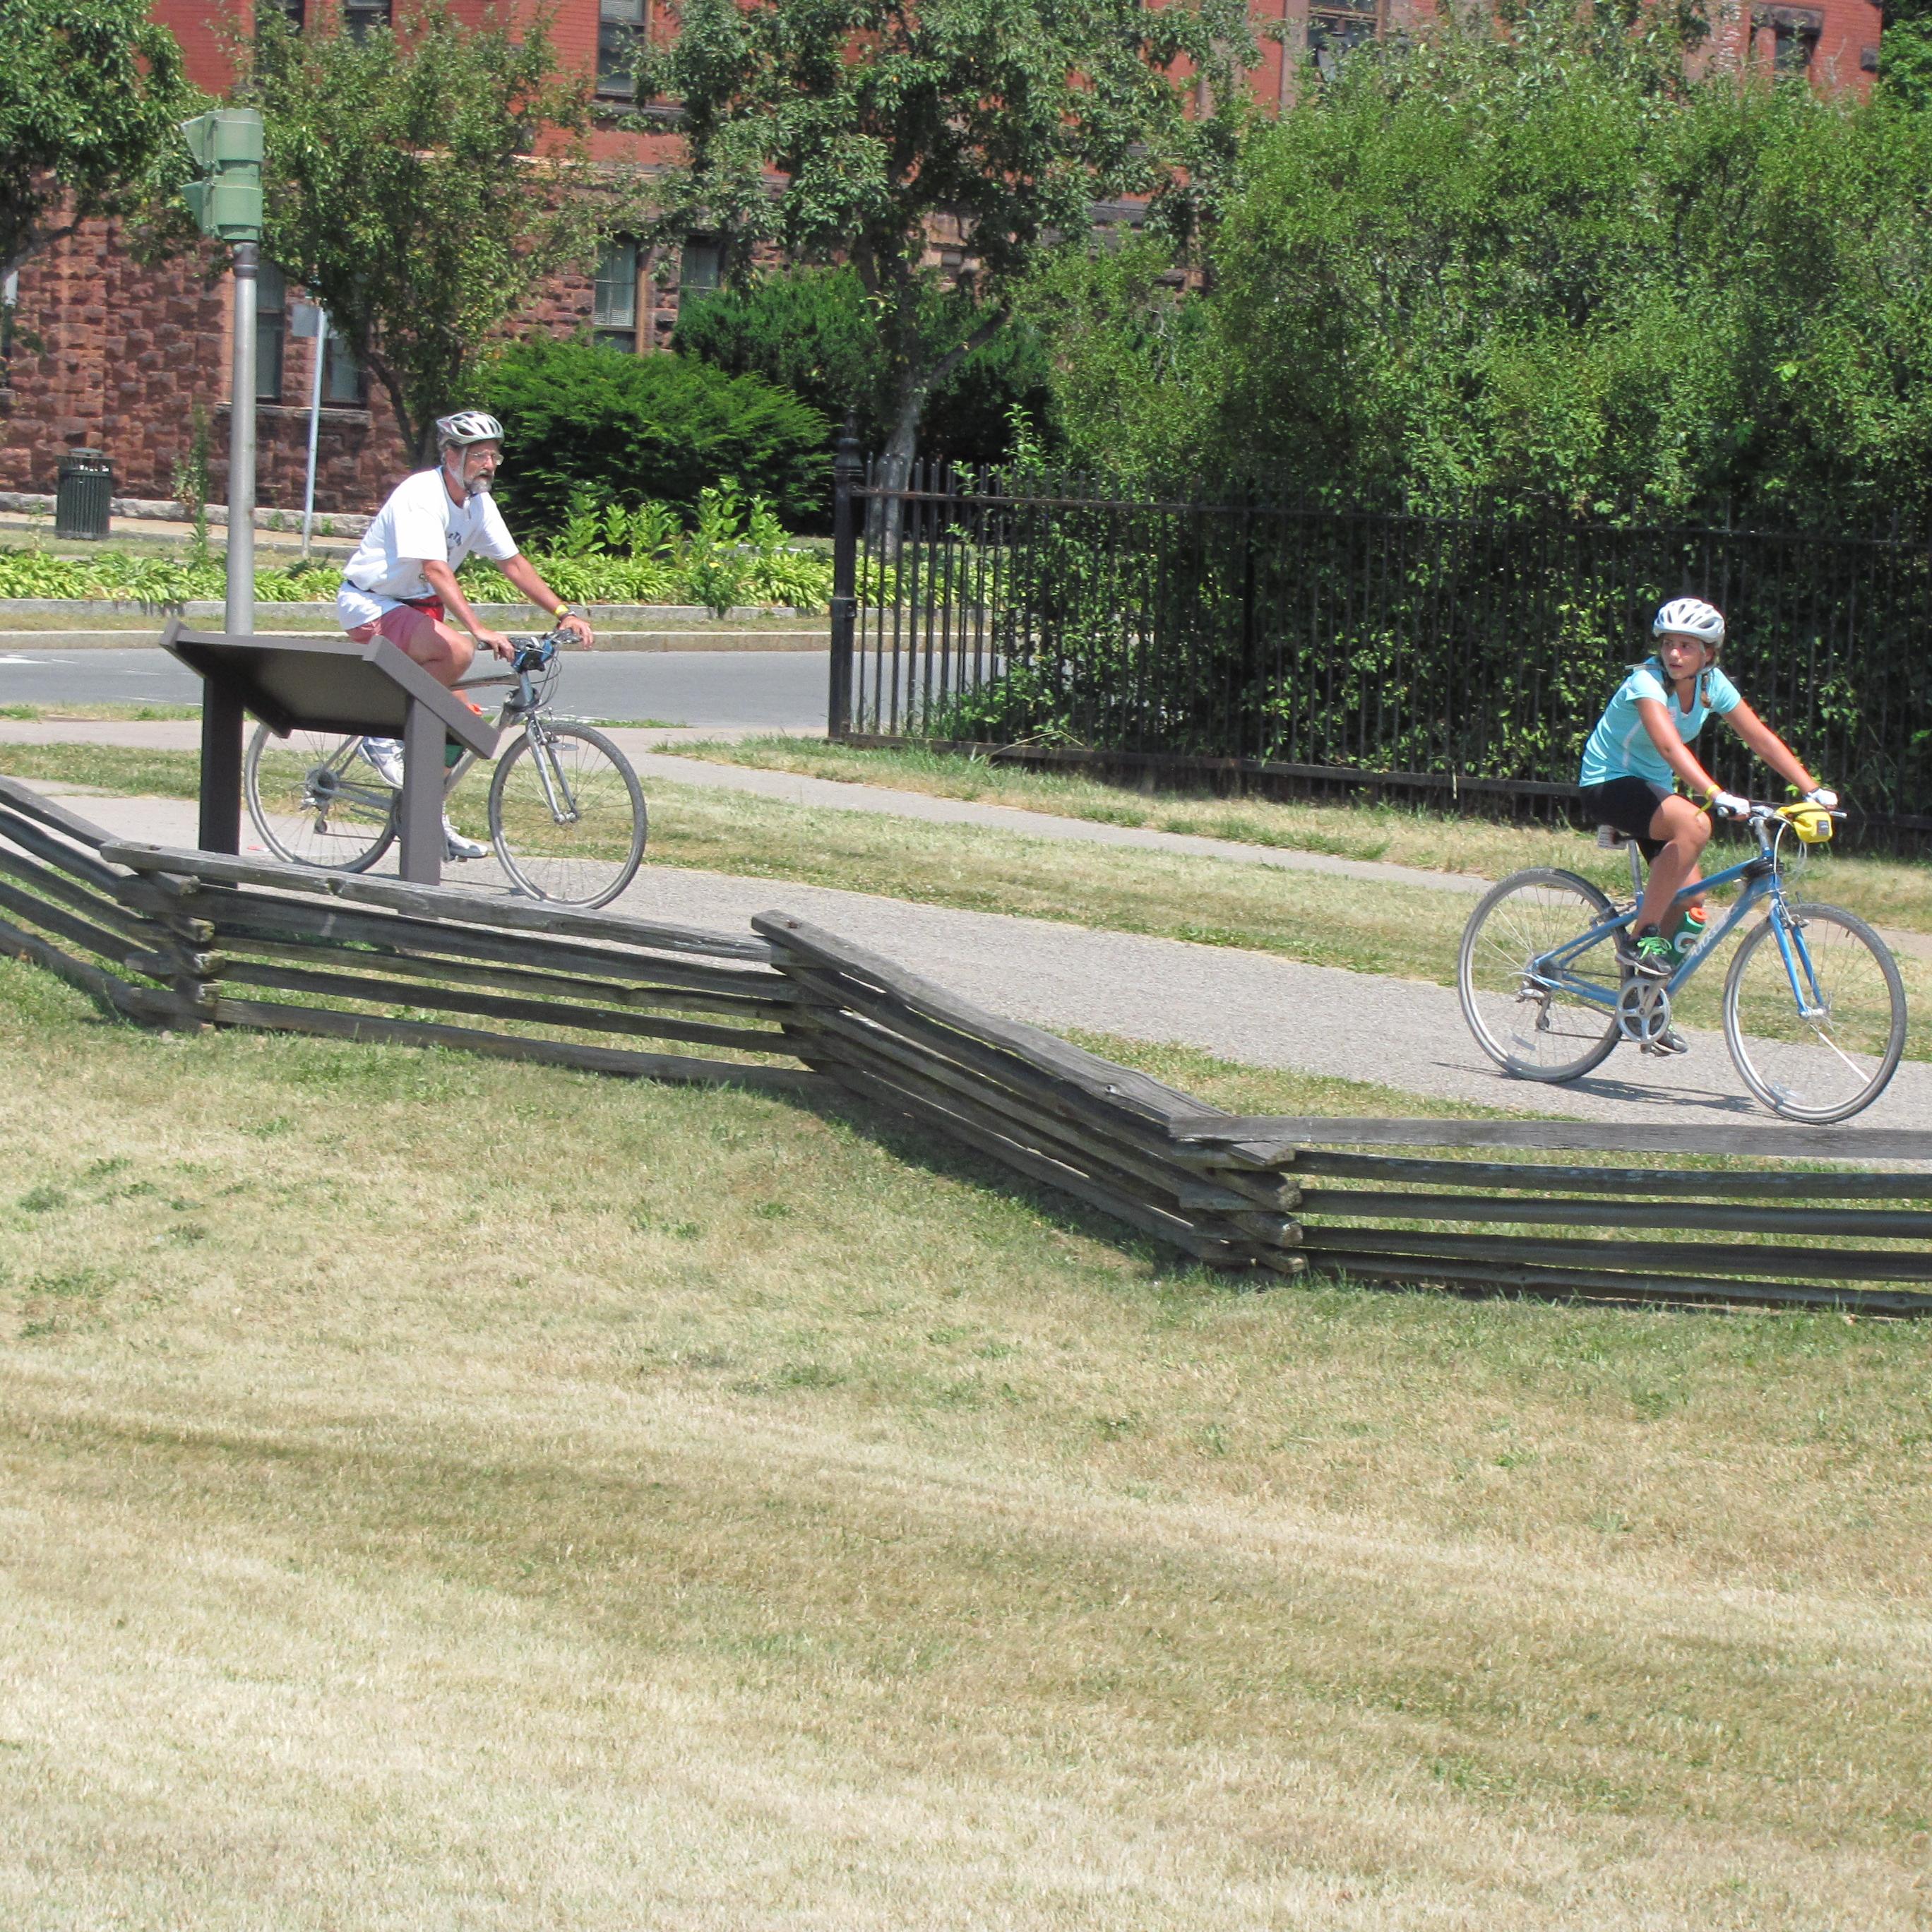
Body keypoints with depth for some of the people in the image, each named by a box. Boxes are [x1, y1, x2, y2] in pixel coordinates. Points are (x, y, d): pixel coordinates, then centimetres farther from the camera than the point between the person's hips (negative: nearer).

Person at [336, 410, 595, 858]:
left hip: (416, 606, 9)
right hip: (370, 603, -9)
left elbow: (513, 563, 4)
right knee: (456, 652, -32)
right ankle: (385, 738, -17)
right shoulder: (421, 495, -25)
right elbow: (436, 570, -35)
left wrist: (564, 613, -7)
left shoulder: (478, 503, 1)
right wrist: (478, 629, -45)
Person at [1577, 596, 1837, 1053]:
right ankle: (1640, 939, -26)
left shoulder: (1712, 685, -3)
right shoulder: (1648, 682, -24)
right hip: (1608, 785, -8)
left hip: (1653, 790, 8)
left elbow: (1761, 738, -3)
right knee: (1693, 824, -35)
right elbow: (1669, 744, -39)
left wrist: (1813, 790, -13)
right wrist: (1718, 796, -52)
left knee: (1691, 905, -4)